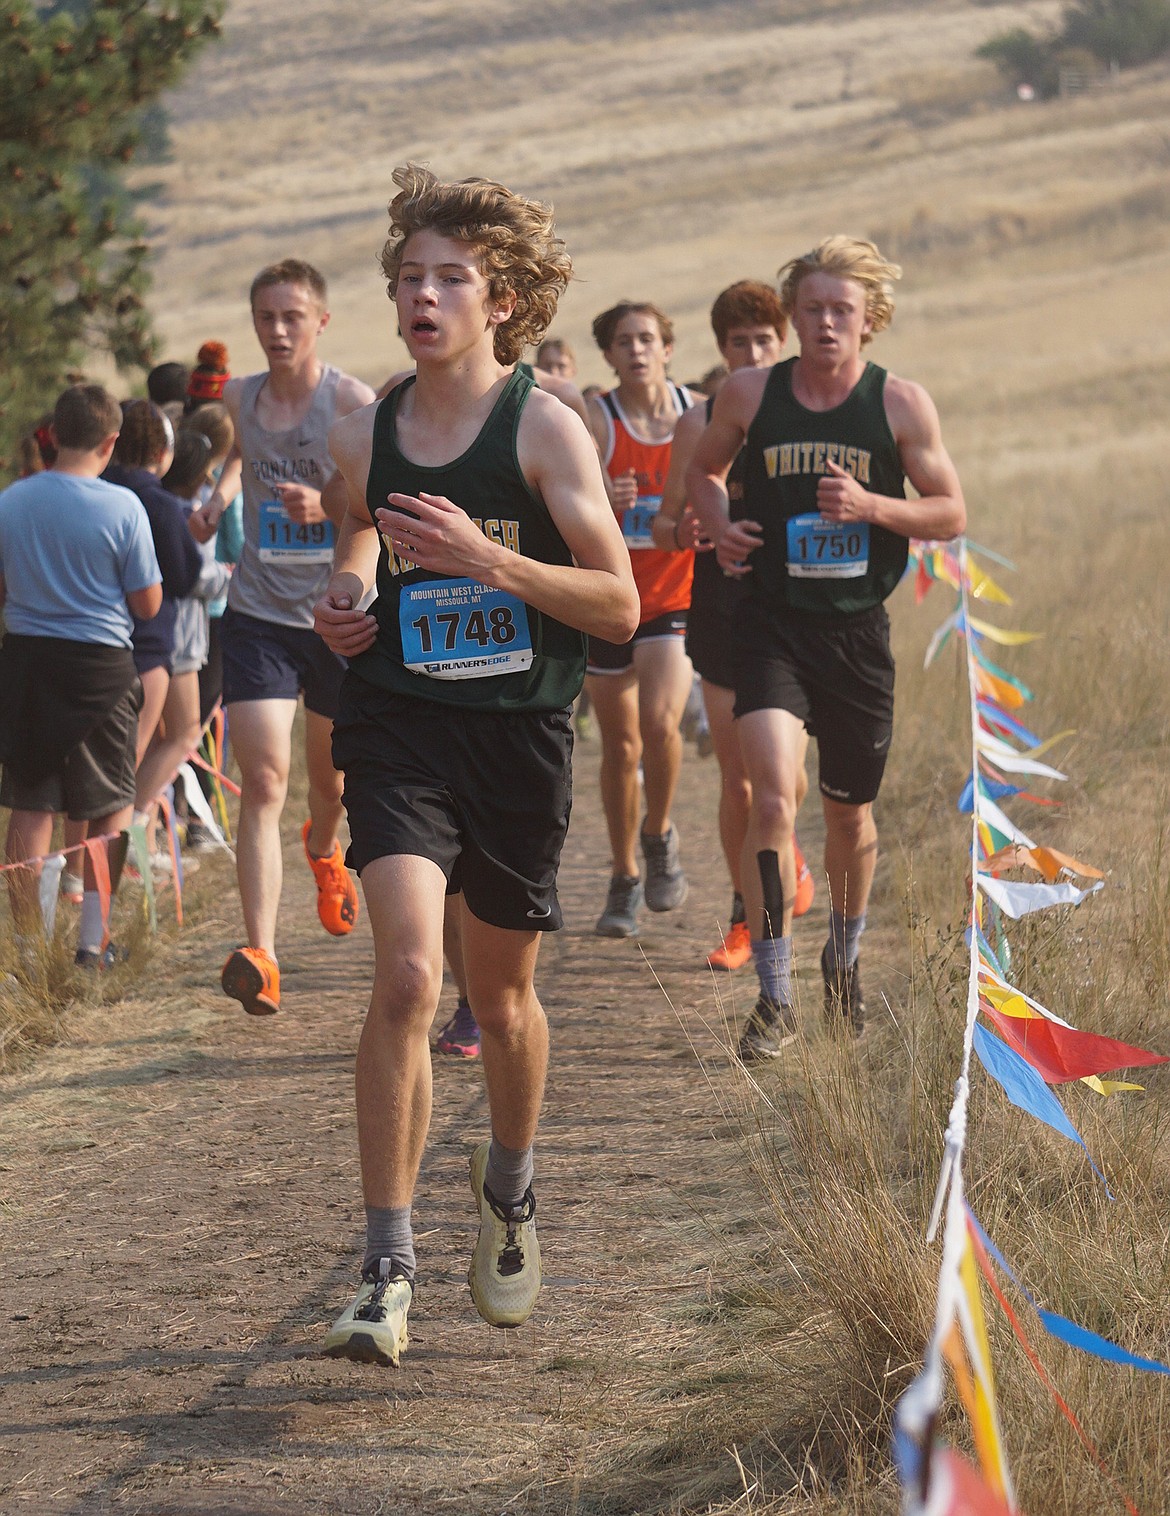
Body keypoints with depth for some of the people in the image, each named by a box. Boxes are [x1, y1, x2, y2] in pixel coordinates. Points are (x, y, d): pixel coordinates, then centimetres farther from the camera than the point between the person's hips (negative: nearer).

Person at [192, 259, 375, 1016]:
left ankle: (323, 849, 57)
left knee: (330, 773, 19)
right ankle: (261, 954, -22)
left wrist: (328, 507, -34)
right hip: (258, 613, 1)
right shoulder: (240, 397, 2)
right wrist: (220, 497, 7)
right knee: (264, 782, -14)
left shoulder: (353, 402, -11)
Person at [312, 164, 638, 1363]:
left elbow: (619, 604, -8)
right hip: (398, 726, 1)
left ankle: (508, 1187, 45)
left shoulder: (544, 428, -6)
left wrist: (487, 557, -20)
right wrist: (343, 608, 1)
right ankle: (386, 1273, -16)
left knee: (502, 994, 14)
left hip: (518, 734, -1)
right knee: (407, 975, -19)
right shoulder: (365, 439, 5)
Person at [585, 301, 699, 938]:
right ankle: (624, 880, 23)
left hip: (676, 598, 0)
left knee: (660, 721, -21)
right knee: (619, 744, 7)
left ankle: (659, 836, 6)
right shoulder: (593, 419, -8)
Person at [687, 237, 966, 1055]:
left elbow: (952, 512, 1)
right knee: (774, 796, -18)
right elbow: (705, 469, 18)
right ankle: (775, 998, -13)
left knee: (850, 811, 14)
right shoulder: (749, 394, 1)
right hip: (773, 625, -1)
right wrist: (719, 524, -3)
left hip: (859, 628, 1)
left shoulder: (902, 403, -2)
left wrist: (871, 506, -16)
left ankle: (845, 957, 42)